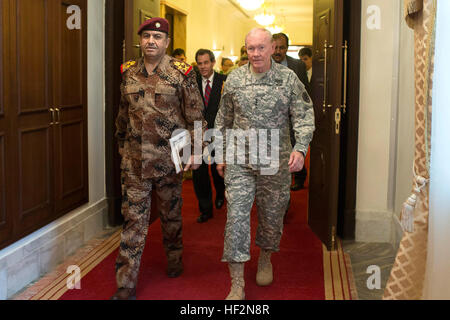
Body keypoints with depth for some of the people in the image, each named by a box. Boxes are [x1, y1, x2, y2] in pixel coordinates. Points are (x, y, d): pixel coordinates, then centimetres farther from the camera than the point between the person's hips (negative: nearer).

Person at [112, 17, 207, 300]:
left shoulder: (181, 73, -4)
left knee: (171, 214, 15)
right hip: (134, 159, 2)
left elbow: (196, 116, -3)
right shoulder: (129, 73, 7)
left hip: (169, 157, -2)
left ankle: (174, 259, 40)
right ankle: (126, 285, 5)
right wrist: (121, 145, 22)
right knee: (134, 219, 1)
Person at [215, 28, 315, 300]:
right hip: (239, 161, 1)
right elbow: (224, 121, 12)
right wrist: (222, 155, 12)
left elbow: (304, 116, -4)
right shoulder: (234, 79, 4)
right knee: (236, 216, -6)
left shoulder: (288, 78, -2)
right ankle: (237, 285, 1)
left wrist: (300, 149, -18)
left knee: (272, 215, 12)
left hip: (276, 162, 0)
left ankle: (265, 260, 41)